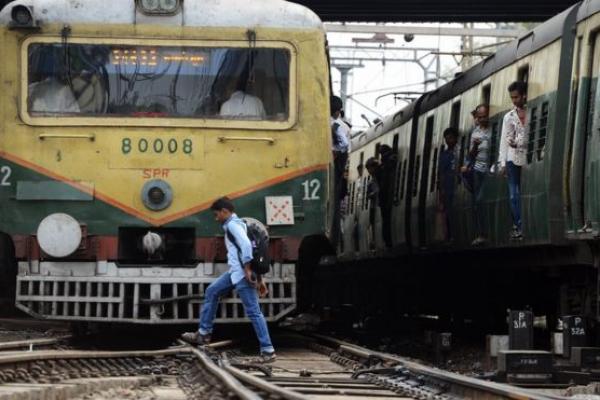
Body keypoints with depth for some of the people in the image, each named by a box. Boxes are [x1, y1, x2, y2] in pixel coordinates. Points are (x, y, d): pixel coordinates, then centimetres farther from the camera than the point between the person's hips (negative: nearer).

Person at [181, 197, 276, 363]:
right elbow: (255, 251, 22)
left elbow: (246, 244, -25)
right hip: (235, 272, 10)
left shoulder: (233, 225, -8)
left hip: (242, 274, -10)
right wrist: (259, 278, 21)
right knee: (212, 292, 18)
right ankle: (204, 333, 23)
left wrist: (247, 269, -25)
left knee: (253, 312, -9)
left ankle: (268, 351, -9)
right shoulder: (235, 225, 22)